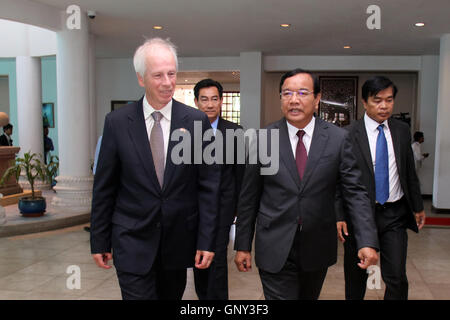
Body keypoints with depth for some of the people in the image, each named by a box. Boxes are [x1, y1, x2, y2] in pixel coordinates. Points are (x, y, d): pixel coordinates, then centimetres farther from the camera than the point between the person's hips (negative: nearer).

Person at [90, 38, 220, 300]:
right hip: (132, 241, -1)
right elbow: (104, 187, 1)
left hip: (179, 240, 2)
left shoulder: (197, 121, -5)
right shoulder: (117, 122, -5)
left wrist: (207, 241, -5)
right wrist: (99, 240, 3)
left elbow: (209, 185, -3)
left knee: (172, 296, 19)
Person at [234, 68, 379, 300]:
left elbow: (355, 192, -5)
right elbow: (249, 198, -1)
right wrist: (243, 245, 1)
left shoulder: (338, 139, -4)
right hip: (275, 250, -2)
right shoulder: (263, 139, -5)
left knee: (309, 297, 22)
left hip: (318, 247, 2)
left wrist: (368, 241, -15)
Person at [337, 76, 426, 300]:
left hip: (395, 214, 3)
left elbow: (410, 172, 13)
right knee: (356, 277, 13)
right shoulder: (349, 135, -8)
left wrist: (418, 206, 16)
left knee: (397, 278, 0)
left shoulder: (402, 131, 5)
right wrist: (339, 216, -10)